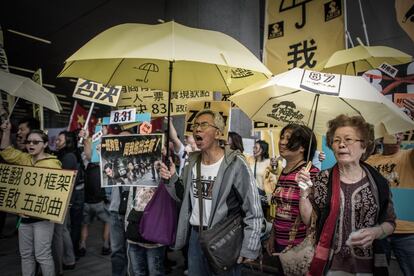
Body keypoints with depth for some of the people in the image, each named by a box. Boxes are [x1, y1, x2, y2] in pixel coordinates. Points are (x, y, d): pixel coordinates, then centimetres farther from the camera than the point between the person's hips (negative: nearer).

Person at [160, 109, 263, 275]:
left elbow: (253, 211, -15)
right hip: (194, 236, 6)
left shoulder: (235, 164, -17)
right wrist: (172, 179, -4)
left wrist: (249, 248, -13)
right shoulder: (192, 162, 2)